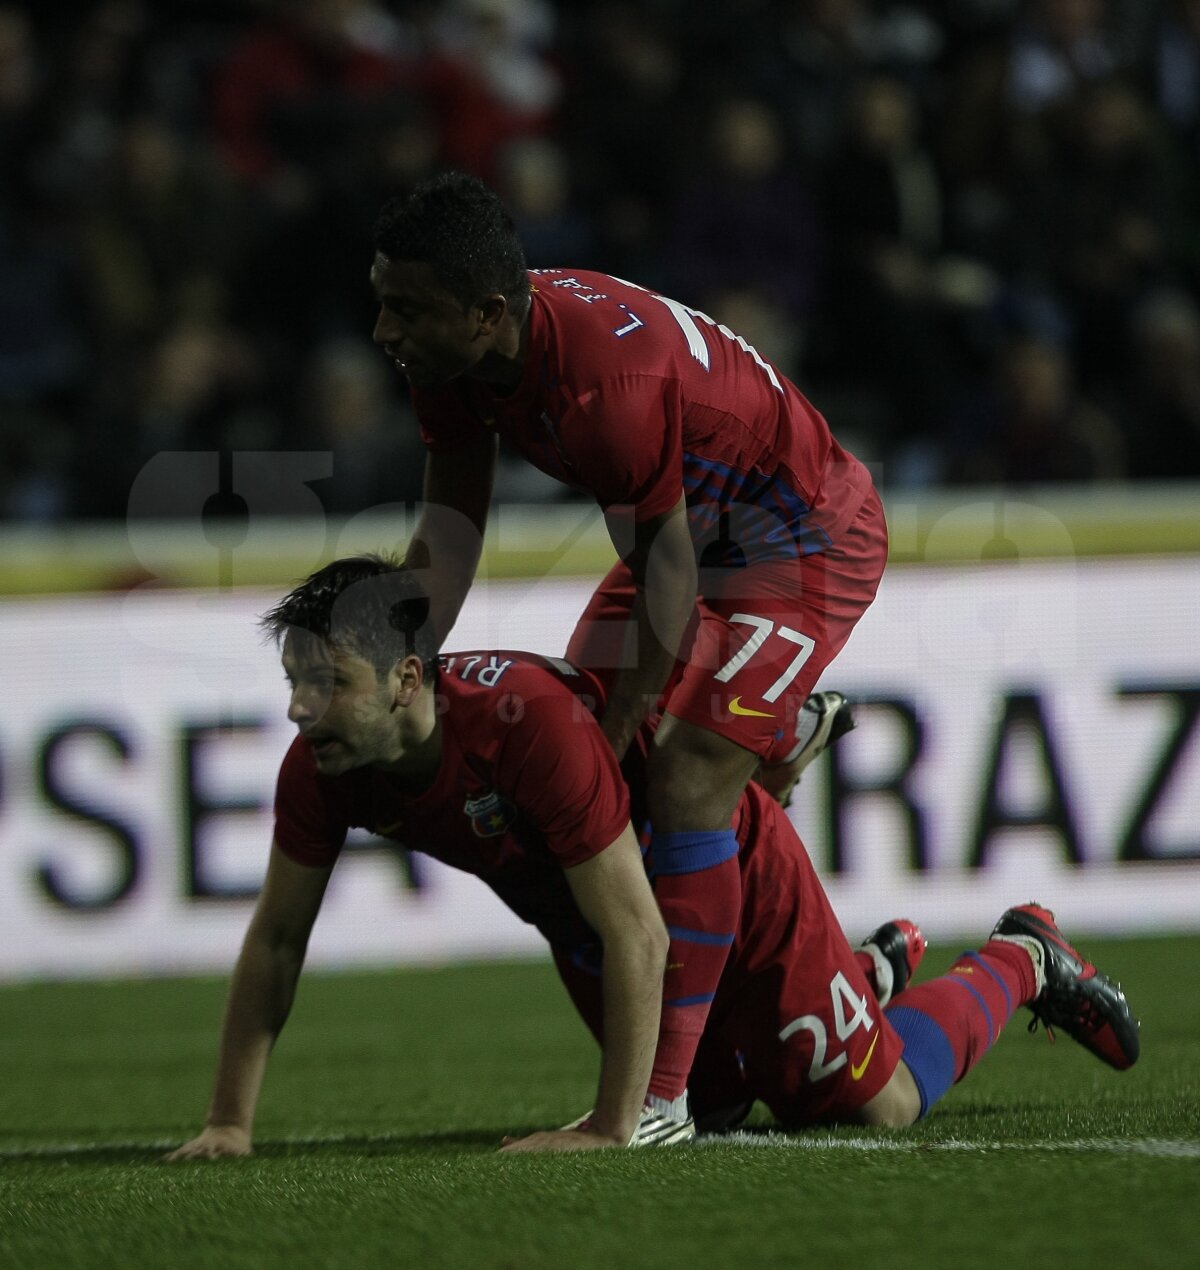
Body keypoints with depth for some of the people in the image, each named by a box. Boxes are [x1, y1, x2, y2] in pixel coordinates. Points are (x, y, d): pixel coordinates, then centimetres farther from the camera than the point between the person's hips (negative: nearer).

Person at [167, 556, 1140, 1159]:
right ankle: (876, 966, 48)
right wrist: (231, 1121, -15)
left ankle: (1022, 959, 31)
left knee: (878, 1104, 3)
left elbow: (636, 933, -39)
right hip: (578, 923, 7)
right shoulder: (320, 767, -25)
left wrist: (612, 1125, -37)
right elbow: (278, 936, -12)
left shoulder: (531, 725, -45)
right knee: (708, 1109, 24)